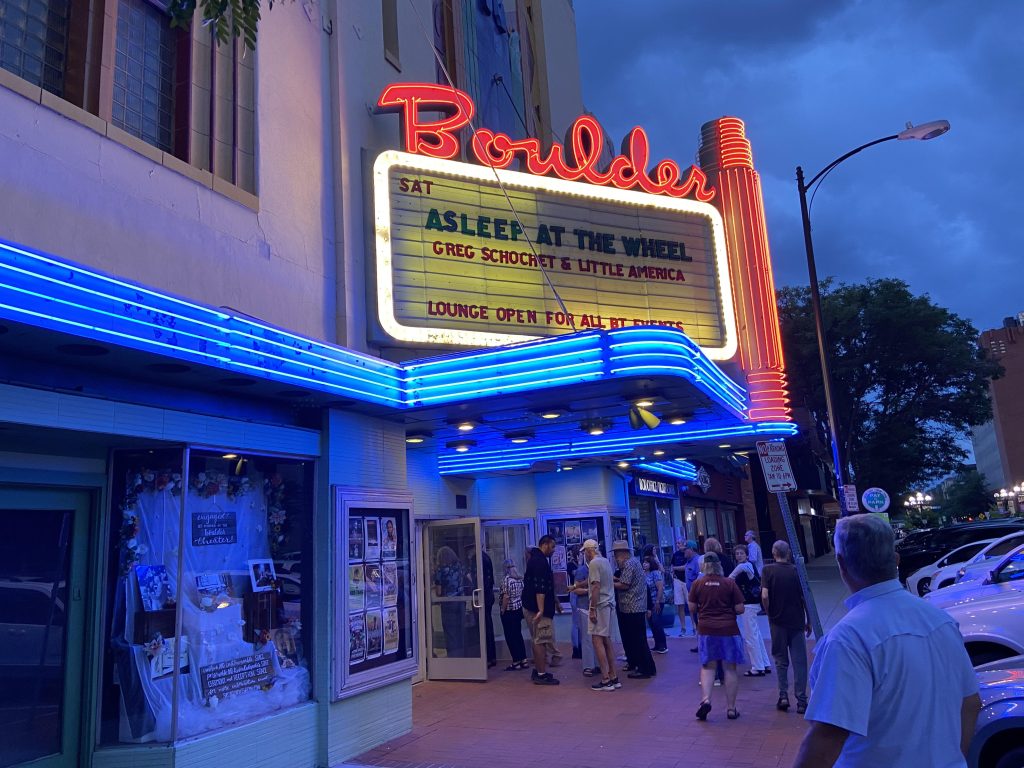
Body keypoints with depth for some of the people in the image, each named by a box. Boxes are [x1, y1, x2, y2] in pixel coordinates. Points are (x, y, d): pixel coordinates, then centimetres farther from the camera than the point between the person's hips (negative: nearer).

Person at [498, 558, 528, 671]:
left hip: (509, 611, -7)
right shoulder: (520, 579, 7)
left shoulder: (506, 578, -15)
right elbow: (522, 594, 10)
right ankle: (524, 660, 14)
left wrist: (503, 610, -11)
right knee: (518, 635, 13)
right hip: (519, 609, 7)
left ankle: (516, 662, 3)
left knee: (510, 637, 1)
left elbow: (506, 596, -19)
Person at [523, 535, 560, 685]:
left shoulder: (534, 559, 16)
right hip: (538, 608, -11)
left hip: (530, 606, 11)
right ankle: (541, 675, -3)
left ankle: (537, 671, 23)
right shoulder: (540, 561, -17)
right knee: (542, 640, -6)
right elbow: (540, 588, -25)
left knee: (537, 640, 16)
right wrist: (541, 610, -28)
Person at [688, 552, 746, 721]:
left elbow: (692, 608, 2)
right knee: (730, 668, 9)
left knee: (707, 667, 12)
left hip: (706, 629, 1)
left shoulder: (697, 584, -4)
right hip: (728, 629, 0)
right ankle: (731, 708, 14)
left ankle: (705, 699, -7)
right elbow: (740, 609, -4)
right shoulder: (729, 583, -5)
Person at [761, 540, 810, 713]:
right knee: (799, 661, 5)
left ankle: (783, 695, 10)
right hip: (797, 621, 1)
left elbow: (764, 596, -15)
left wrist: (769, 612, 2)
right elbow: (805, 598, -1)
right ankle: (801, 701, 5)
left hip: (777, 621, -1)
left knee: (781, 660, 14)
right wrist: (809, 621, 10)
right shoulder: (796, 571, -3)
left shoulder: (768, 570, -7)